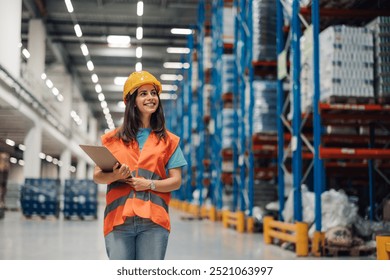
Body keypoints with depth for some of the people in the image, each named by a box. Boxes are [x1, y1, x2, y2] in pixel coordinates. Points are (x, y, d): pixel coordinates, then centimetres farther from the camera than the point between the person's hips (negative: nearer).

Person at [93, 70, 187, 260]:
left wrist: (150, 184, -12)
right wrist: (114, 175, -12)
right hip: (118, 220, 1)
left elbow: (176, 181, 6)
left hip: (153, 222, 0)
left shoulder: (168, 141, 12)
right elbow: (97, 176, 10)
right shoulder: (113, 139, 13)